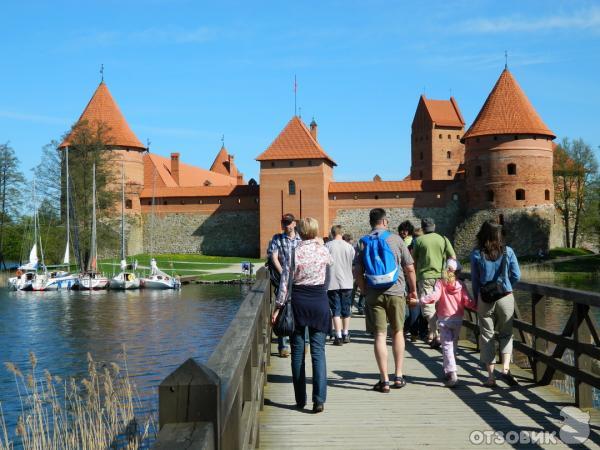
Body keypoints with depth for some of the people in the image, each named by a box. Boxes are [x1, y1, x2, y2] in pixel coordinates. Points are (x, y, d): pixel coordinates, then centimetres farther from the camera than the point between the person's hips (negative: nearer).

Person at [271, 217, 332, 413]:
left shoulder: (294, 252, -7)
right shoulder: (323, 251, -1)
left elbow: (285, 281, -7)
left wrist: (278, 307, -1)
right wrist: (320, 243, 36)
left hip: (298, 301, -1)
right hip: (319, 301, 1)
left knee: (298, 351, 9)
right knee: (318, 350, 1)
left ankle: (300, 399, 14)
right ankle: (319, 399, -9)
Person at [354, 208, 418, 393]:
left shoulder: (363, 242, 2)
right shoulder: (395, 239, -1)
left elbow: (357, 272, -1)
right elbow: (410, 269, 0)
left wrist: (364, 291, 13)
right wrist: (413, 290, 12)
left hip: (373, 294, 0)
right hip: (395, 291, 0)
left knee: (380, 334, 2)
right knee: (397, 331, 14)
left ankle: (385, 380, 0)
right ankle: (398, 376, 17)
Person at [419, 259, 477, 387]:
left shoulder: (440, 283, -6)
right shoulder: (461, 285, -1)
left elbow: (434, 296, -19)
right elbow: (467, 301, -7)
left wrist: (420, 300, -13)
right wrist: (478, 308, 6)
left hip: (443, 319, -2)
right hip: (457, 319, 2)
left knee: (447, 345, -5)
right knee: (453, 344, 17)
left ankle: (452, 373, -20)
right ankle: (448, 371, 24)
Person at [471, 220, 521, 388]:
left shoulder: (476, 254, -5)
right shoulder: (507, 252, -4)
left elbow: (474, 280, 0)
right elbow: (516, 276, -1)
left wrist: (477, 300, 13)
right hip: (506, 297, 0)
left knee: (486, 335, 8)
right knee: (506, 334, 14)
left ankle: (490, 376, 8)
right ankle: (506, 368, -5)